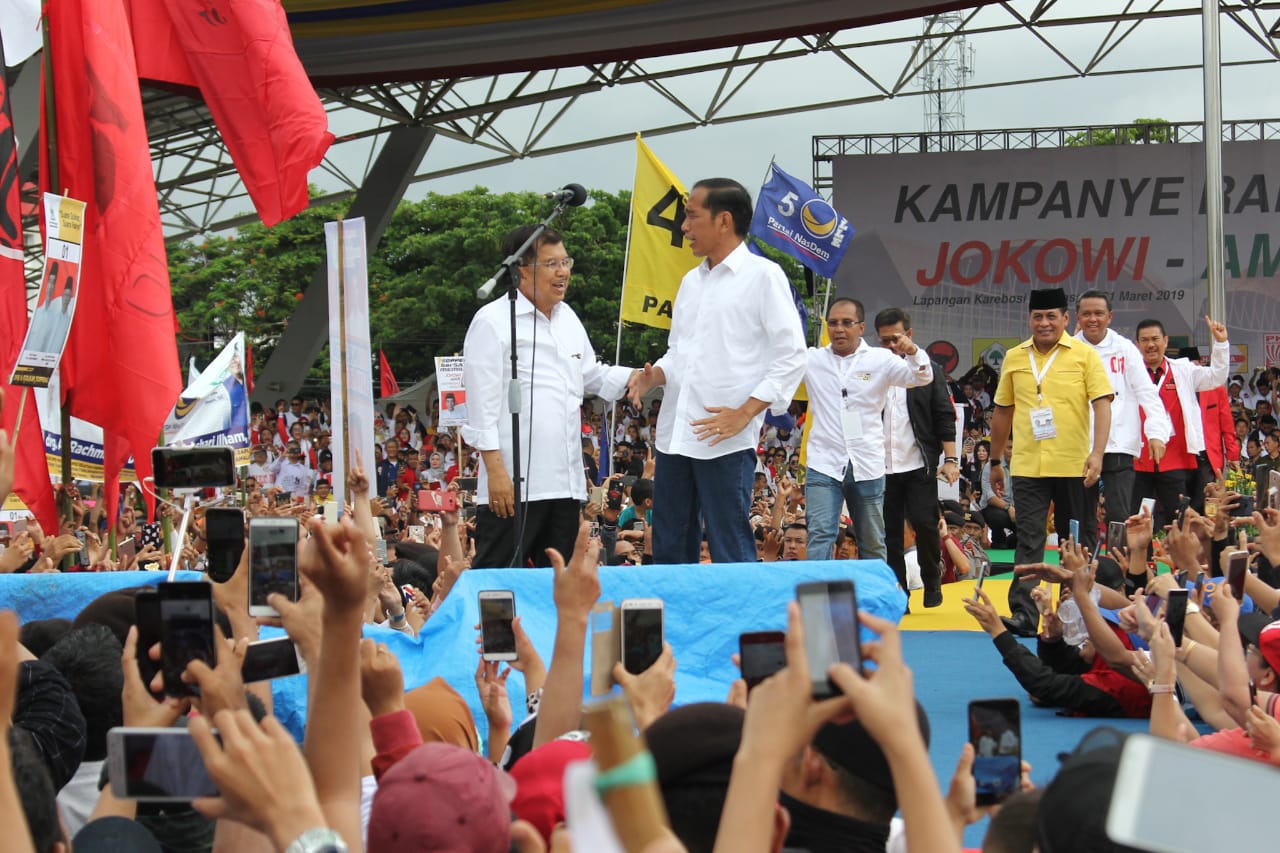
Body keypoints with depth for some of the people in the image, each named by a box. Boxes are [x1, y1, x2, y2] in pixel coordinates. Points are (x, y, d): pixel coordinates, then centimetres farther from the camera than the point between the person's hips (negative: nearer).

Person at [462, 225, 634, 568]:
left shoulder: (568, 318, 18)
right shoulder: (493, 321, -6)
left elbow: (590, 374, 31)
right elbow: (482, 402, -11)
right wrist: (495, 469, -18)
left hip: (565, 482, 8)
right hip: (513, 483, -8)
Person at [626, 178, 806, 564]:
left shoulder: (763, 275, -3)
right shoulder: (691, 281, 18)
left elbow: (791, 356, -8)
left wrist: (744, 413, -16)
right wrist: (654, 375, 4)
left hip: (726, 441, -7)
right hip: (674, 434, 7)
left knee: (731, 555, -6)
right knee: (669, 550, 9)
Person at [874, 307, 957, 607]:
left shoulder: (929, 371, 5)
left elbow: (945, 417, 4)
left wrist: (950, 459, -4)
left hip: (919, 465, -1)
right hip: (882, 467, 1)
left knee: (925, 524, -6)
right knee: (889, 533, 2)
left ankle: (932, 583, 13)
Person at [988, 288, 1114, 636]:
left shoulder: (1084, 355, -2)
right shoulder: (1014, 358, 9)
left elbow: (1102, 404, -7)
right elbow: (1003, 411, 17)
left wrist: (1097, 453, -19)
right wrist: (995, 461, 18)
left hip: (1073, 466, -2)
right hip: (1027, 467, 2)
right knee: (1029, 542, -5)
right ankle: (1023, 614, -10)